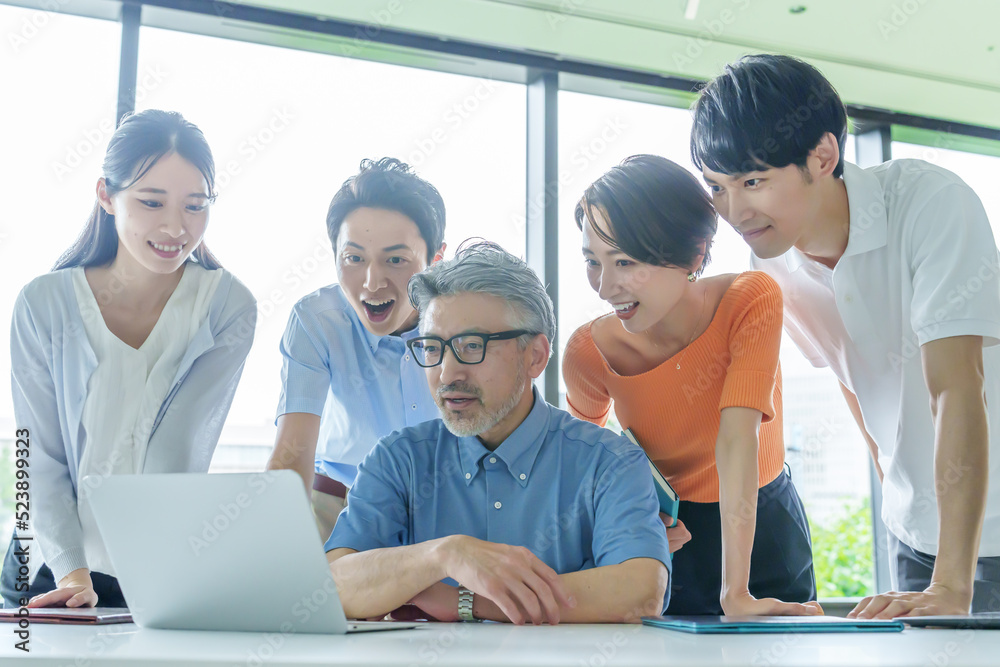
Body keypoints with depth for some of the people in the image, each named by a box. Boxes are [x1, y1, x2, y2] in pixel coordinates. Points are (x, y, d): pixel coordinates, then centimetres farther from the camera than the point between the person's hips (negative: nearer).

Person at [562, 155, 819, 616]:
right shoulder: (589, 352, -19)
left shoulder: (751, 302, -22)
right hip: (669, 535, 0)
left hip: (762, 527, 0)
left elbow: (737, 437, -31)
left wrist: (736, 591, -36)